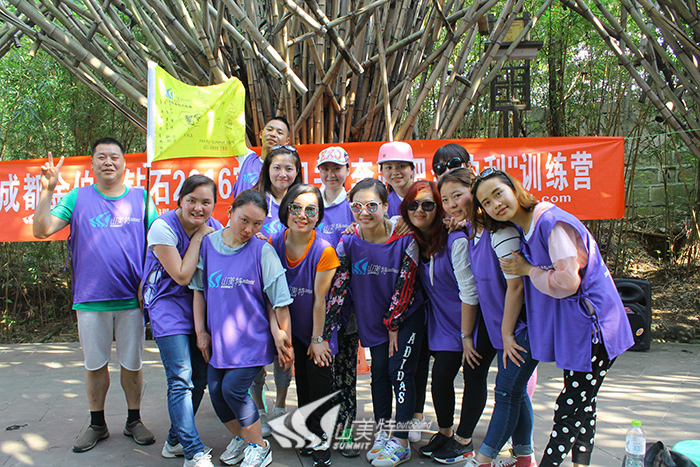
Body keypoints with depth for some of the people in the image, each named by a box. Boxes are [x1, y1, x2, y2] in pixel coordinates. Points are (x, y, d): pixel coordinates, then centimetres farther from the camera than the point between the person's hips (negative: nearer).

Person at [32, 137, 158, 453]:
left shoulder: (140, 198, 6)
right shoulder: (77, 198, 5)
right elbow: (42, 230, -4)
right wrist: (47, 191, -16)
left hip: (131, 298, 0)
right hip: (90, 299, 0)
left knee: (132, 362, 8)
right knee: (94, 363, 10)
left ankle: (134, 421, 24)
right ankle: (97, 424, 26)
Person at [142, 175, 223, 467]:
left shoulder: (214, 228, 0)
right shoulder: (163, 227, -15)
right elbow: (182, 276, -17)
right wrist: (198, 237, -15)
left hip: (198, 304, 6)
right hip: (167, 303, -6)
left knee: (199, 377, 8)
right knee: (181, 380, -13)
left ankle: (175, 441, 26)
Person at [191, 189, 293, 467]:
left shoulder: (263, 251, -11)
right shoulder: (208, 243, 0)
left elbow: (279, 301, -8)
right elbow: (199, 289, 8)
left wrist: (283, 337, -6)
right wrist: (201, 330, 6)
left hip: (252, 337, -4)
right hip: (217, 337, 5)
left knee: (233, 389, -10)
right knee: (216, 391, 6)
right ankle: (240, 437, 34)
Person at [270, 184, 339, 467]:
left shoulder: (324, 251, -23)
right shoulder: (274, 243, -12)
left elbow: (320, 299, -18)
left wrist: (317, 338, -12)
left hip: (318, 329, -4)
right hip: (294, 327, 4)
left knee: (320, 380, 1)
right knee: (302, 380, 15)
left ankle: (322, 440, 19)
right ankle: (308, 433, 32)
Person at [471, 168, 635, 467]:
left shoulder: (551, 222, -21)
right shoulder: (524, 229, 7)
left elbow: (568, 282, -24)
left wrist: (527, 270, -12)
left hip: (591, 325, -9)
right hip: (572, 326, 9)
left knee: (567, 411, -1)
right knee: (581, 406, 19)